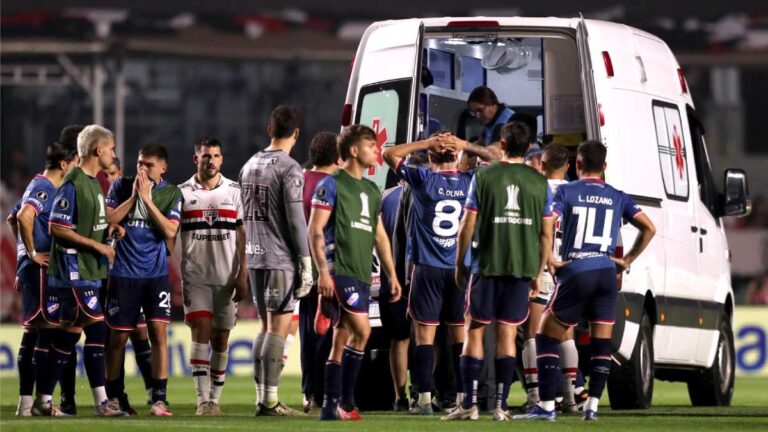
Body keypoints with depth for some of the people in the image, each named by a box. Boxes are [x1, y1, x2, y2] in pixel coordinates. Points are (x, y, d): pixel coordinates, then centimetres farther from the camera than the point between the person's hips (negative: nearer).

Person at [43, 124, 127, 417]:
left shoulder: (93, 182, 15)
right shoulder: (73, 184, -15)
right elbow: (56, 227, -19)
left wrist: (111, 228, 5)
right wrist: (96, 245, -17)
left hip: (89, 269, 10)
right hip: (74, 269, -10)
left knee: (71, 332, 9)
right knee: (96, 328, -9)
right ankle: (101, 402, -5)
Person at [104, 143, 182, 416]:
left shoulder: (171, 194, 4)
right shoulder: (121, 186, 5)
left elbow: (170, 231, -9)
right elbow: (109, 219, -4)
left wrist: (147, 199, -12)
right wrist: (133, 196, -11)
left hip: (157, 273, 0)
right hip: (124, 273, 0)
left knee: (159, 331, -10)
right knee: (119, 336, 3)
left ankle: (158, 399, -8)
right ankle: (114, 397, 15)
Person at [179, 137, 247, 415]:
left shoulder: (233, 192, 4)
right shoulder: (183, 193, 4)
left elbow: (242, 236, 4)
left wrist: (242, 275, -4)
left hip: (226, 277, 1)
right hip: (194, 276, -1)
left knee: (220, 339, 5)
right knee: (201, 331, -13)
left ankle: (215, 398, 13)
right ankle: (202, 399, -16)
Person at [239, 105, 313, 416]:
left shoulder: (250, 166, 13)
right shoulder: (289, 169, -10)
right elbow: (295, 219, -14)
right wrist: (306, 264, -10)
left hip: (255, 258, 7)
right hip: (281, 259, -7)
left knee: (267, 327, 14)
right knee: (278, 328, -6)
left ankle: (261, 397, 12)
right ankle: (270, 401, -10)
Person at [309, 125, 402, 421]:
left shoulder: (371, 191, 18)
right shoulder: (332, 185, -4)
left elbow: (379, 235, 23)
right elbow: (315, 231, -8)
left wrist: (392, 274, 18)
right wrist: (323, 271, -17)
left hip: (362, 274, 8)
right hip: (339, 270, -8)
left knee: (342, 341, 7)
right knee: (361, 329, -18)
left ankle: (331, 406, 9)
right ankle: (345, 400, -12)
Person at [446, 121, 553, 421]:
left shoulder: (483, 177, -3)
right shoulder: (540, 183, 3)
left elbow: (468, 226, -3)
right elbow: (546, 233, 5)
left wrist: (459, 264, 9)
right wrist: (538, 273, 15)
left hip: (487, 265, -2)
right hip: (523, 268, 2)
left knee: (475, 330, 5)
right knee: (507, 334, 5)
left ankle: (470, 404, 0)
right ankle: (500, 405, 2)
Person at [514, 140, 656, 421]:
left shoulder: (565, 192, 1)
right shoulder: (618, 198, 11)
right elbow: (649, 229, 8)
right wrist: (628, 260, 13)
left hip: (575, 272, -3)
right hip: (606, 273, 3)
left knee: (547, 337, 7)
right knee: (601, 342, 10)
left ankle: (546, 406, 0)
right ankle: (592, 406, 5)